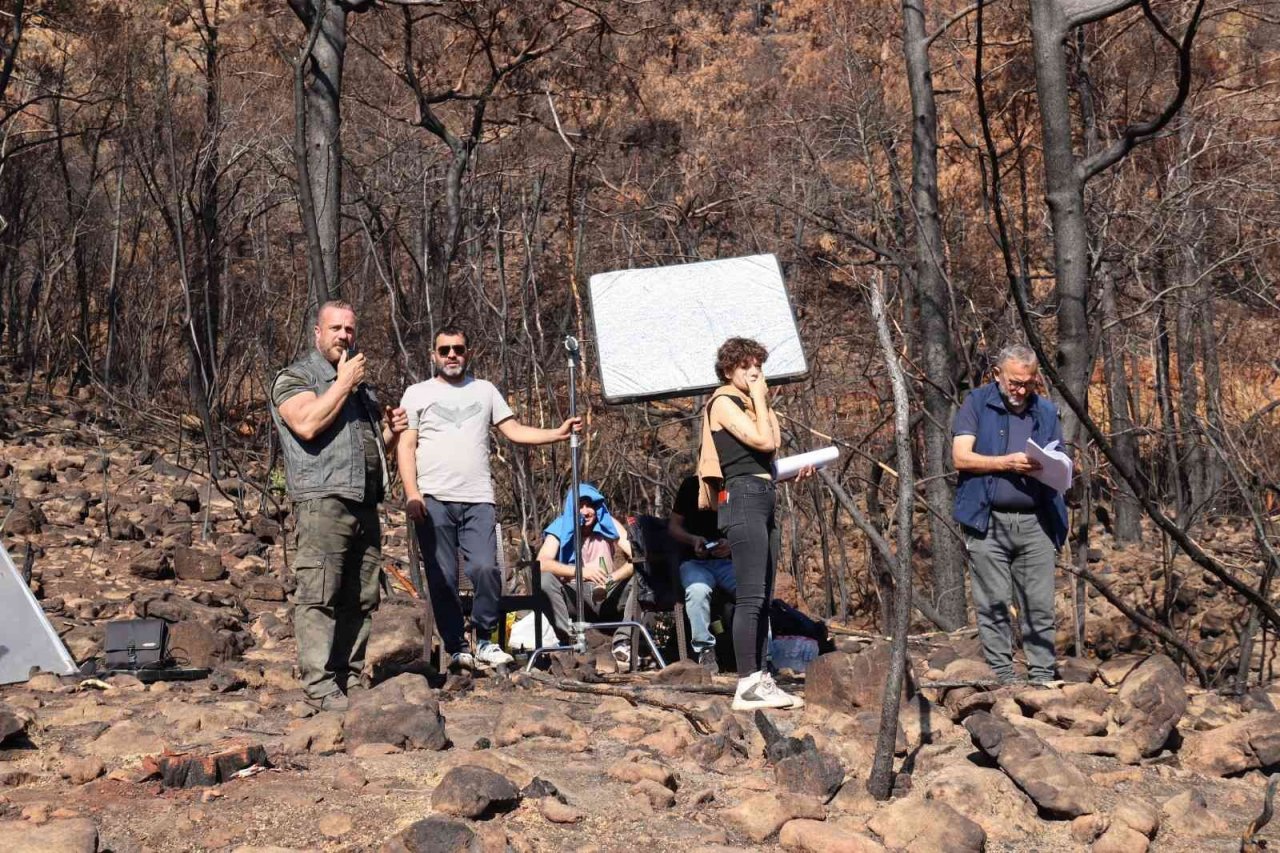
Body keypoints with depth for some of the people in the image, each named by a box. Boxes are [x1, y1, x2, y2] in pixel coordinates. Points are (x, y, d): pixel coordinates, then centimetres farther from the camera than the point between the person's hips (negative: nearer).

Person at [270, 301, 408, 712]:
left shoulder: (361, 386, 27)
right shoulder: (295, 377, 3)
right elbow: (307, 424, -17)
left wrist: (390, 432, 13)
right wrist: (343, 383, -7)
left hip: (364, 504, 8)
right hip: (322, 502, -8)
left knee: (361, 599, 6)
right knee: (318, 597, -11)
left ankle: (350, 680, 11)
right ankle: (320, 685, -12)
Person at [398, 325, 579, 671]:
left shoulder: (484, 390, 17)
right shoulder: (417, 393, 10)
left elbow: (514, 430, 13)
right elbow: (406, 446, 4)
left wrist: (557, 434, -1)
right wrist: (411, 493, -8)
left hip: (478, 500, 1)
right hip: (433, 500, -1)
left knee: (485, 568, -13)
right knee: (442, 578, -1)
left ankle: (484, 640, 3)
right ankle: (456, 647, 10)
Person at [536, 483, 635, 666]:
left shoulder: (609, 525, 2)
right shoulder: (560, 528, -1)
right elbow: (541, 563, -19)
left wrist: (611, 579, -29)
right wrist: (579, 571, -33)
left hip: (607, 600, 1)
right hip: (574, 600, -1)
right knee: (545, 579, -27)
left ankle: (623, 642, -20)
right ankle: (569, 640, -23)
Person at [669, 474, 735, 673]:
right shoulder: (692, 485, 8)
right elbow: (673, 526, 11)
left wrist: (731, 544, -15)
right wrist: (693, 540, -9)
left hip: (729, 560, 1)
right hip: (696, 561, -1)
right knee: (697, 590, -36)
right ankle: (705, 651, -26)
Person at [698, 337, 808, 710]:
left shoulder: (744, 405, 23)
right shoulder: (723, 402, -4)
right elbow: (765, 441, -14)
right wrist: (760, 399, -5)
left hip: (762, 500, 10)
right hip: (743, 498, -10)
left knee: (762, 599, 7)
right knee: (752, 596, -15)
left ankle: (761, 680, 9)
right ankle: (747, 686, -17)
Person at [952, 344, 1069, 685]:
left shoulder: (1047, 412, 15)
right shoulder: (977, 403, 5)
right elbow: (961, 457, -4)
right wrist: (1008, 462, -12)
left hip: (1035, 523, 3)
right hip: (987, 521, -3)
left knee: (1040, 606, 0)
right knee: (993, 605, -2)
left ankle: (1043, 678, 5)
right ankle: (1003, 678, 4)